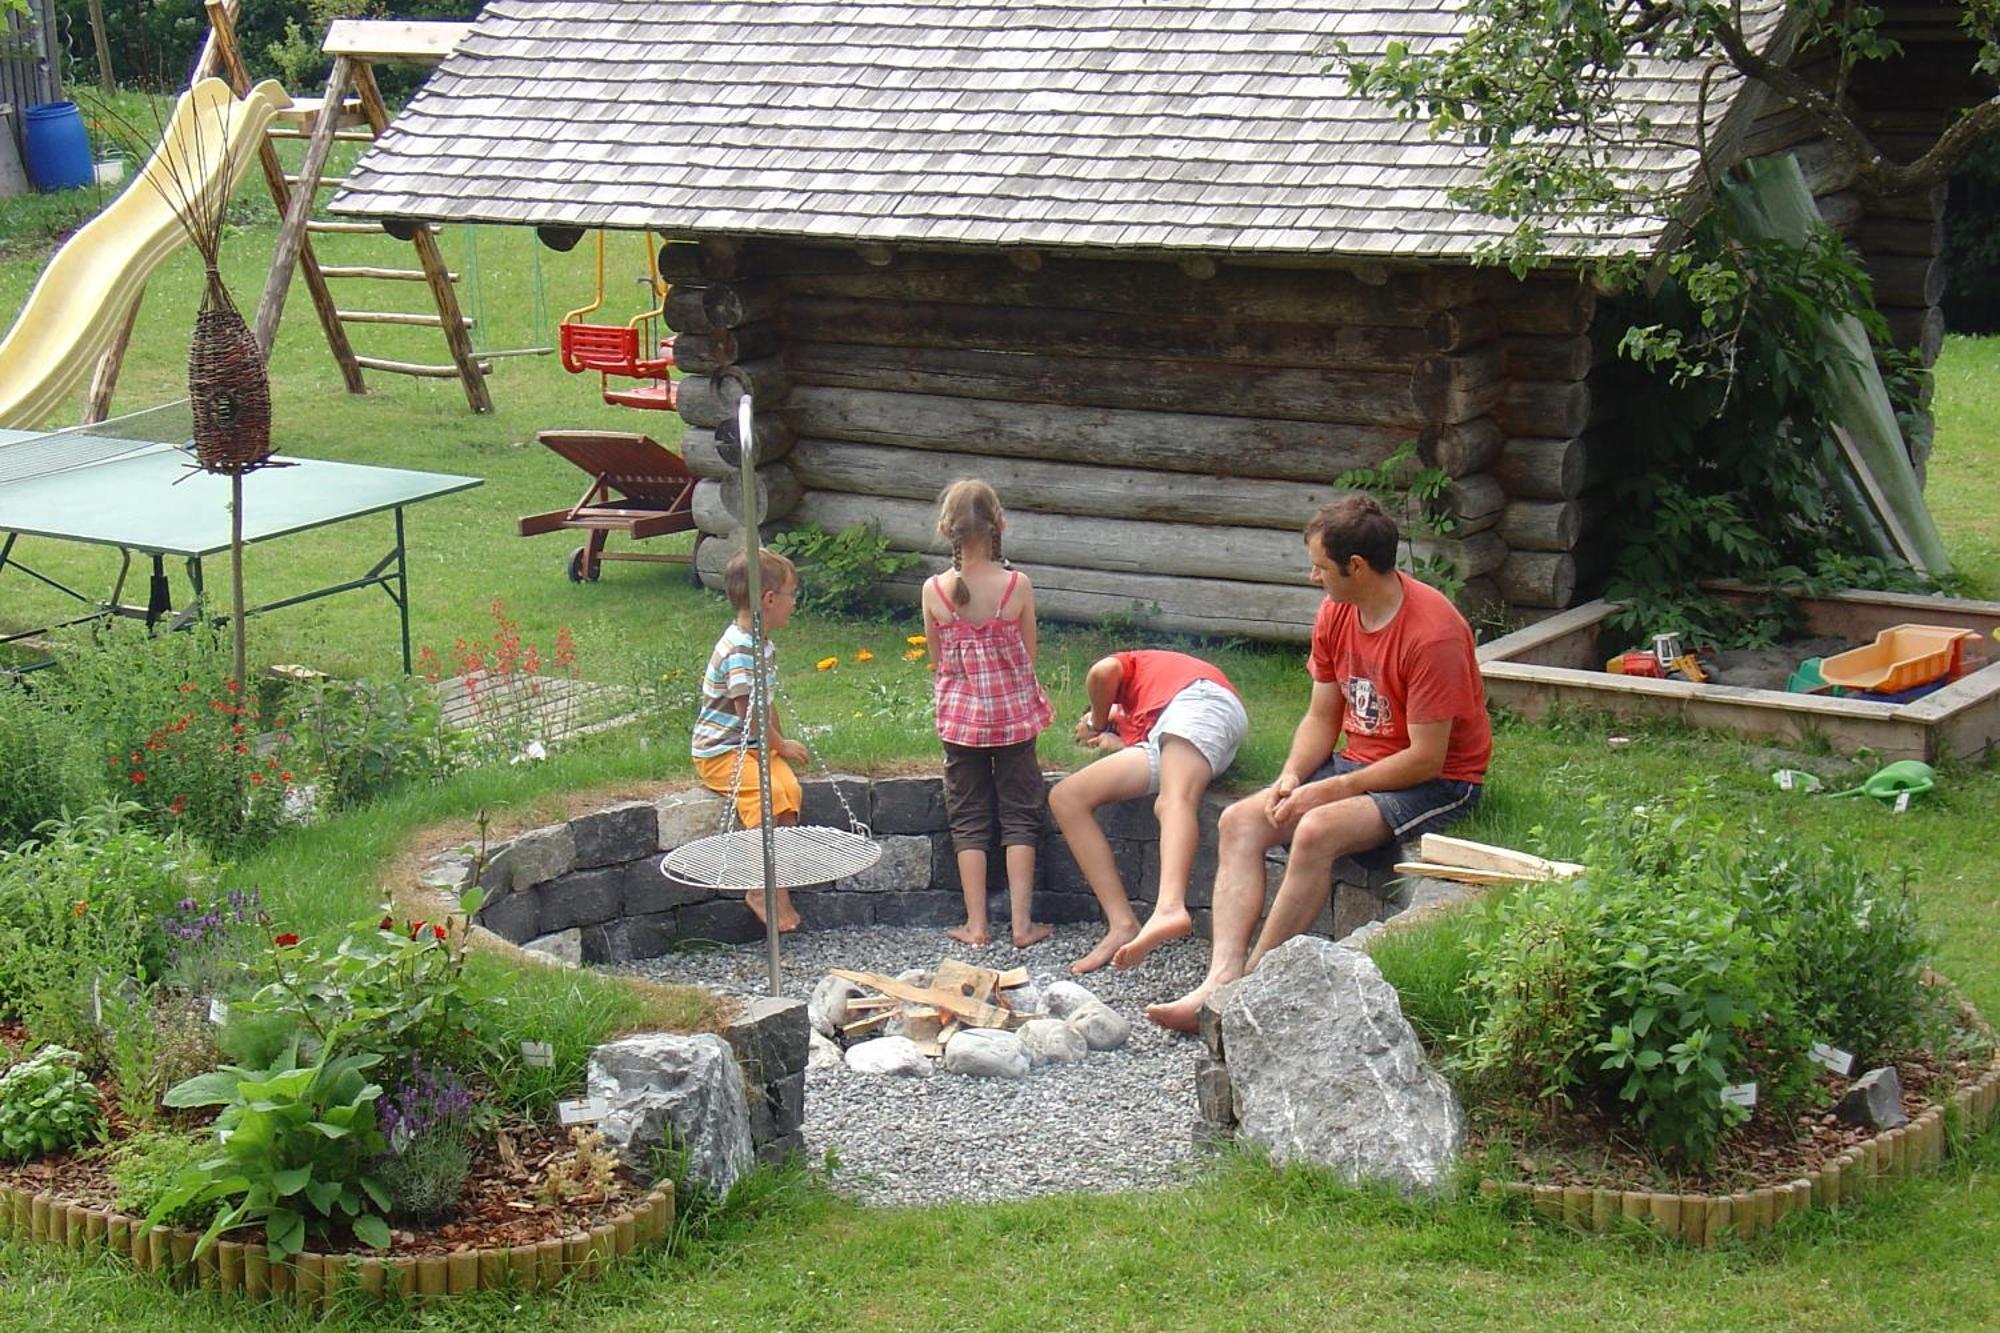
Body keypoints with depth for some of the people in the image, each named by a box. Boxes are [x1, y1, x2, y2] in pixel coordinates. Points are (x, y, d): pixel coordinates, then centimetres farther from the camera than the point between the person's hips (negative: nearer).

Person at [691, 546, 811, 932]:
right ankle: (761, 890, -20)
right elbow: (748, 709, -19)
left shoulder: (764, 645, 13)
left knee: (790, 787, -17)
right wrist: (781, 745, -8)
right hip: (721, 751, -9)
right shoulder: (740, 649, -19)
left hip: (756, 746, 9)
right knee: (767, 792, -29)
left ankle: (779, 885, -14)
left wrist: (781, 743, 10)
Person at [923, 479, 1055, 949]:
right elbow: (1029, 656, -1)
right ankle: (1022, 922, 8)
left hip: (960, 715, 1)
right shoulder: (1018, 585, -12)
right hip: (1014, 711, 0)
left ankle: (976, 925, 10)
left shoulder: (934, 591, -10)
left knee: (968, 818, 11)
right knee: (1019, 814, 10)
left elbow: (937, 661, 2)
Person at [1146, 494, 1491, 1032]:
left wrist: (1330, 790, -21)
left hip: (1438, 781, -8)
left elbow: (1426, 758, -22)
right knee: (1240, 820, -11)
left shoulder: (1432, 633, -23)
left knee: (1316, 831, -32)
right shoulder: (1336, 614, 2)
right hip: (1361, 763, 8)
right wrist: (1291, 777, -11)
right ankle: (1221, 977, -24)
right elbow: (1322, 717, 9)